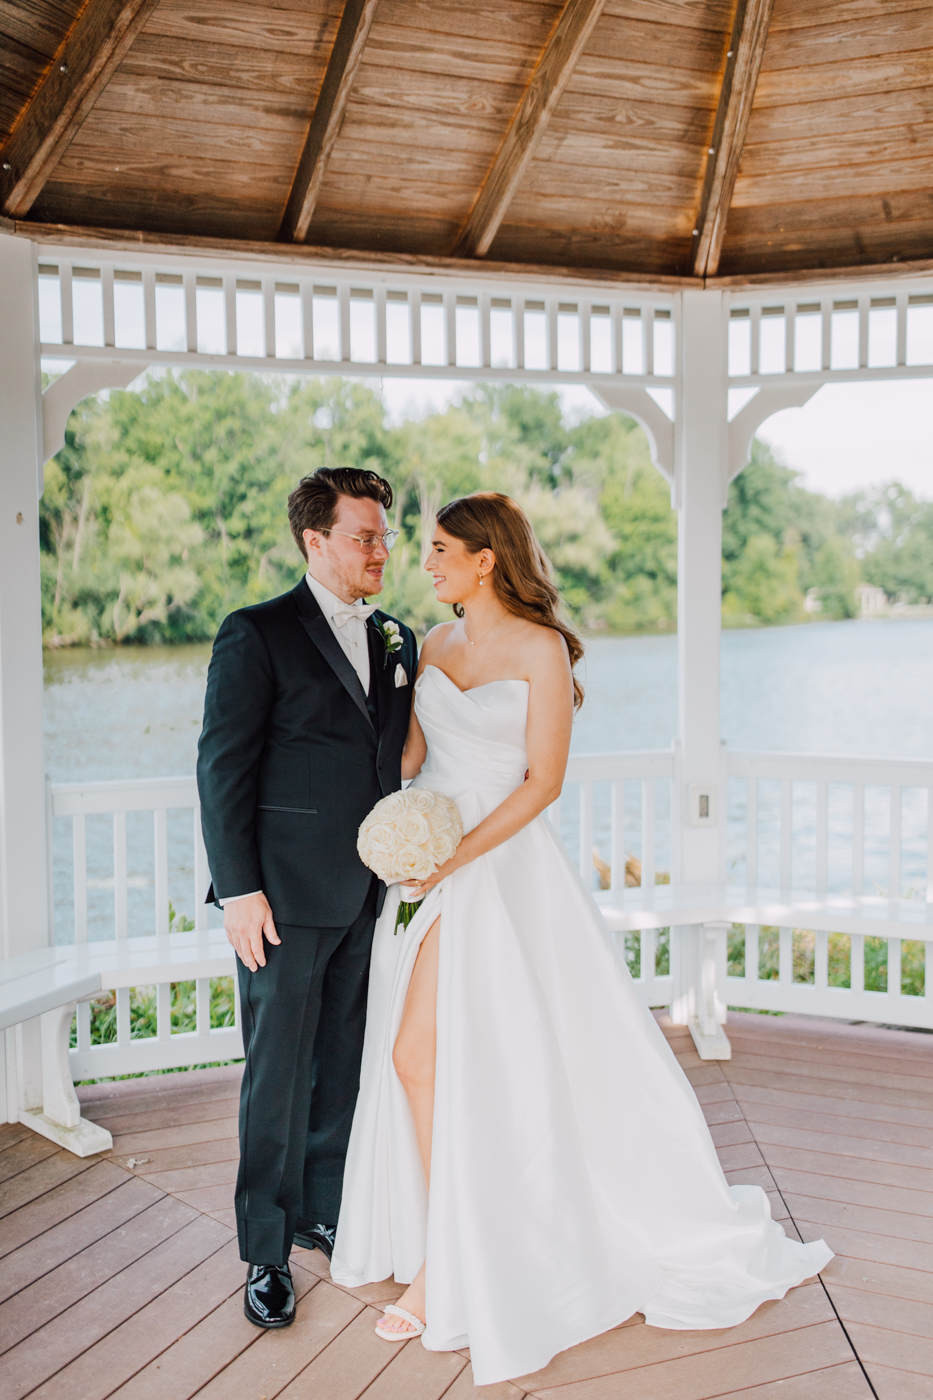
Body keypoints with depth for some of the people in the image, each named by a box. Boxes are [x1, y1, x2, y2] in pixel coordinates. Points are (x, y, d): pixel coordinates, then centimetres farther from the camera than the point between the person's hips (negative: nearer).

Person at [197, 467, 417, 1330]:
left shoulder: (398, 644, 11)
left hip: (370, 894, 6)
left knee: (346, 1067, 16)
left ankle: (324, 1213, 34)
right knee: (278, 1075, 4)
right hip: (286, 897, -6)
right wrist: (239, 888, -14)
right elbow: (223, 767, -10)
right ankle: (267, 1253, 19)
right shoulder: (257, 635, -7)